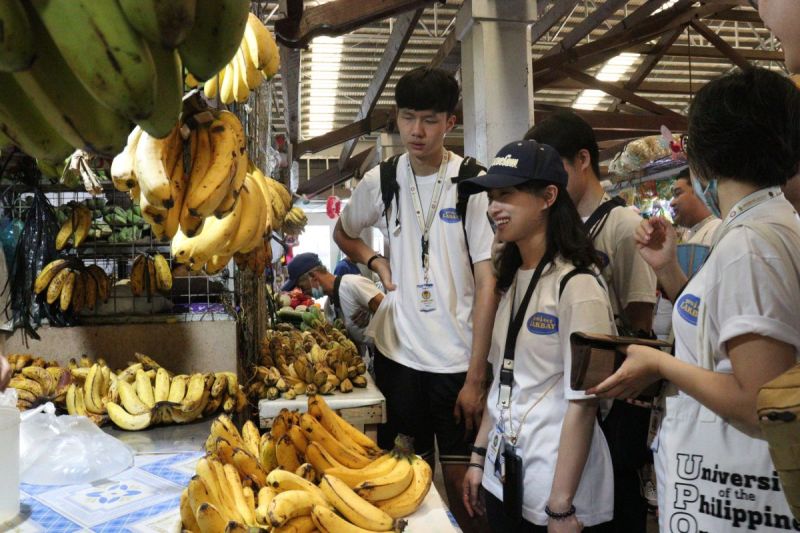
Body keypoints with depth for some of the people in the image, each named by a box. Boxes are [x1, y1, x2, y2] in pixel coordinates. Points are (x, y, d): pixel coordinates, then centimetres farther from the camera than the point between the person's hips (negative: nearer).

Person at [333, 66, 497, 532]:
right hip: (397, 351, 3)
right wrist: (376, 261, 2)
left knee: (461, 479, 6)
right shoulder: (381, 181, 2)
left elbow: (488, 284, -9)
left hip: (457, 358, -3)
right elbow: (343, 232, 22)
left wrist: (475, 376, -11)